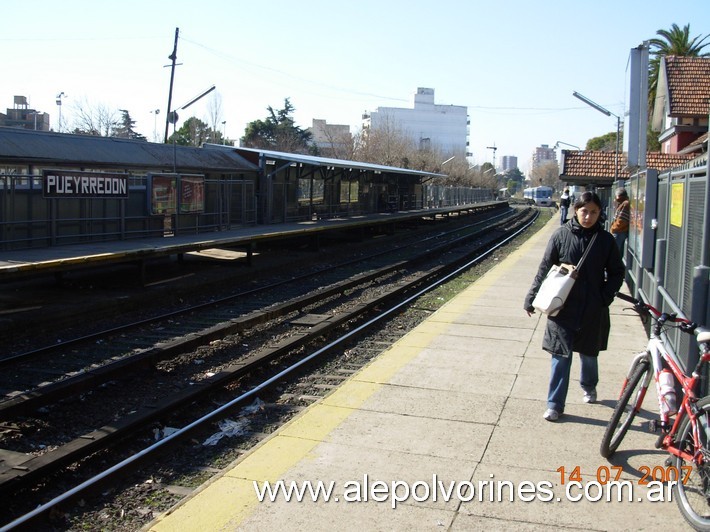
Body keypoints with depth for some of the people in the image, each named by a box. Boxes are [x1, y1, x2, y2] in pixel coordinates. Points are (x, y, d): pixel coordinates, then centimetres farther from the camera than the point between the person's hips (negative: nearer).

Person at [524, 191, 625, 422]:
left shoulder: (605, 240, -2)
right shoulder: (561, 235, -6)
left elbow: (616, 273, 8)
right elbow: (544, 269, -2)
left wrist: (605, 296, -7)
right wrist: (532, 299, -4)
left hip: (592, 311, 2)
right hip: (563, 309, -2)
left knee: (589, 354, 18)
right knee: (561, 356, -1)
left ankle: (589, 386, 47)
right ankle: (555, 405, 9)